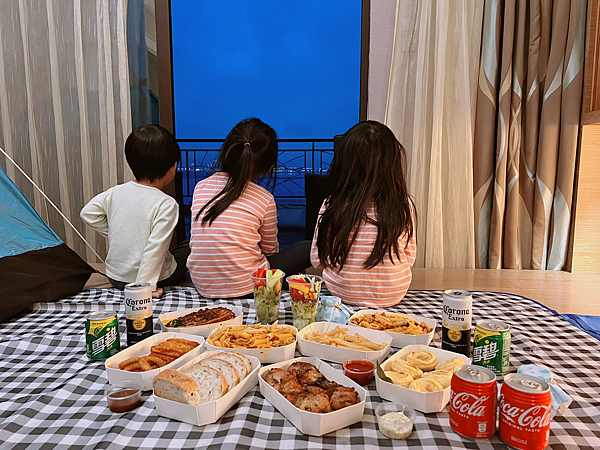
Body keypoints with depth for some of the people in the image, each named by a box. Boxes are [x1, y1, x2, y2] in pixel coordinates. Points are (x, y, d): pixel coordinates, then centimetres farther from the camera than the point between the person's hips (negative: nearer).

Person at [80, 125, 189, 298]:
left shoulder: (116, 192, -5)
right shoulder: (166, 204, -22)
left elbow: (87, 213, 5)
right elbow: (156, 247, -27)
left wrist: (116, 233, 11)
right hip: (151, 276, -6)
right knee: (188, 246, 18)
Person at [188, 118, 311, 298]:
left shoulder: (200, 187, -1)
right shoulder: (264, 199, -11)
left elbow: (195, 241, 10)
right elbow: (270, 249, 4)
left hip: (201, 284, 5)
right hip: (245, 286, -4)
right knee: (307, 248, 9)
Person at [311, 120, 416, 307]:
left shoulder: (331, 206, -18)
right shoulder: (403, 205, -14)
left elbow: (317, 260, -6)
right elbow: (410, 258, -1)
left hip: (342, 292, -1)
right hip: (394, 294, 2)